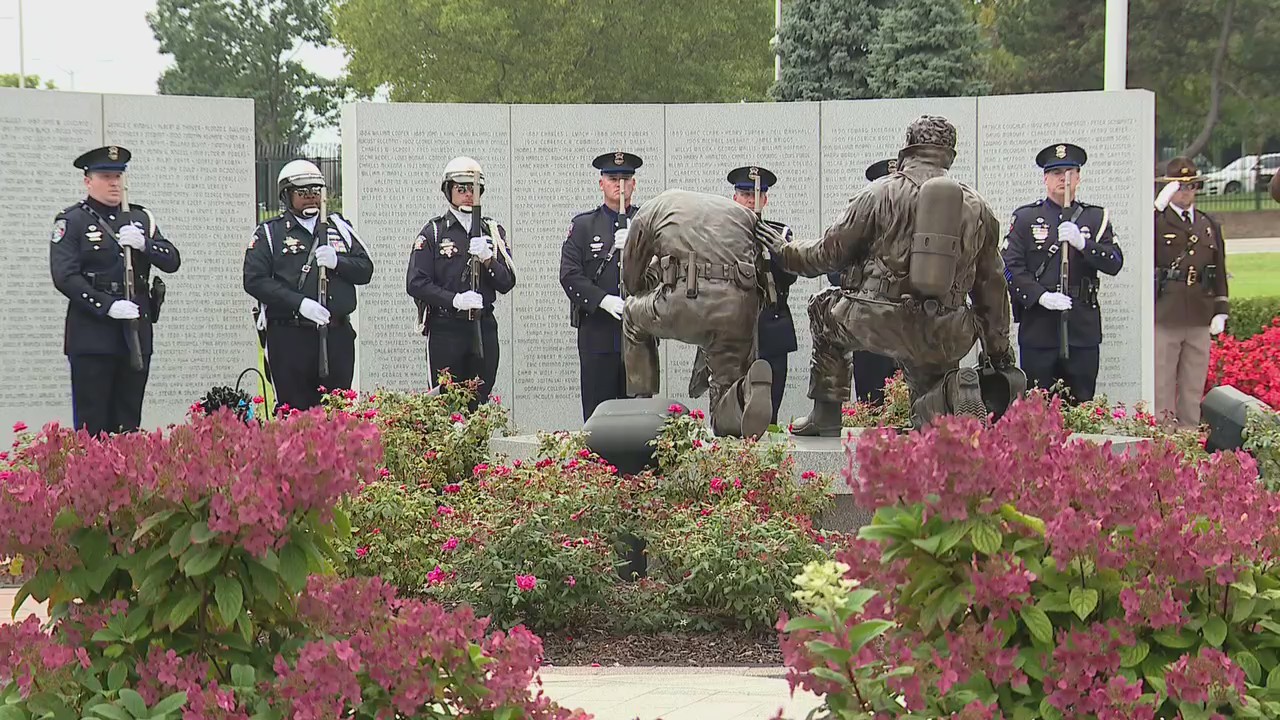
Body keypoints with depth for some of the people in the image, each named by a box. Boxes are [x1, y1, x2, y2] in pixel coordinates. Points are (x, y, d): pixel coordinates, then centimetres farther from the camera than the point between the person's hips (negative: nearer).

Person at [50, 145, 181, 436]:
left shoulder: (141, 218, 15)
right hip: (92, 335, -5)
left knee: (128, 424, 6)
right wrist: (108, 306, -19)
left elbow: (172, 261, 9)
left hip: (137, 333, 5)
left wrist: (143, 243, -11)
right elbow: (65, 276, -10)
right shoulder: (71, 222, -1)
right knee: (91, 425, -6)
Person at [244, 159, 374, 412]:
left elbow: (365, 270, 11)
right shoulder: (269, 233, 6)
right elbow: (254, 280, -6)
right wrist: (300, 304, -16)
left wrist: (337, 262, -10)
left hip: (337, 335, 3)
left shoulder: (339, 226, 17)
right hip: (289, 338, -3)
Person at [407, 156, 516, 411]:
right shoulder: (433, 232, 3)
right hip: (445, 329, -3)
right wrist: (454, 299, -18)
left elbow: (507, 283, 5)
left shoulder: (493, 231, 12)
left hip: (484, 327, 3)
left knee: (480, 404, 4)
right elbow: (417, 284, -5)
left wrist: (488, 259, -13)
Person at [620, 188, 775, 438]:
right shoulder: (741, 212, 31)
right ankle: (746, 389, -22)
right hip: (738, 310, 2)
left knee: (633, 315, 34)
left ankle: (641, 402, 27)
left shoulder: (655, 206, 24)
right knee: (727, 421, 12)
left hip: (683, 302, -2)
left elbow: (631, 280, 31)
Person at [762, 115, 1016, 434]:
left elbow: (831, 251, 9)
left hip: (878, 323, -3)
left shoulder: (879, 193, 2)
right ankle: (956, 391, -9)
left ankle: (826, 415, 27)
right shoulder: (976, 205, 12)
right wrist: (999, 347, 27)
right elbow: (991, 283, 17)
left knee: (824, 309, 28)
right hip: (944, 339, 3)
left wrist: (788, 254, 30)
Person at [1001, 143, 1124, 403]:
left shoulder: (1096, 217, 13)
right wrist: (1041, 296, -15)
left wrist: (1083, 243, -14)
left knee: (1081, 406, 2)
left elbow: (1115, 263, 2)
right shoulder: (1025, 217, 7)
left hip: (1083, 326, 2)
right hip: (1038, 326, -2)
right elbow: (1010, 267, -1)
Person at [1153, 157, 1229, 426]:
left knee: (1193, 391, 9)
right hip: (1164, 319, -4)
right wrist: (1158, 205, -27)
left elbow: (1219, 271, 16)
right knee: (1162, 389, 0)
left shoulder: (1209, 225, 13)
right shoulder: (1156, 221, -1)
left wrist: (1220, 311, 8)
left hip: (1199, 321, 4)